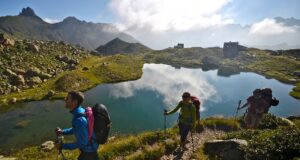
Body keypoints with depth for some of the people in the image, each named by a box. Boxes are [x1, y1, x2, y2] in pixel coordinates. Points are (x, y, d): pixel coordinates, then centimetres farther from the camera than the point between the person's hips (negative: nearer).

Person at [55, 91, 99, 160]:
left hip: (88, 149, -8)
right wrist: (63, 132, 1)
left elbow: (82, 143, -28)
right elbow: (76, 129, 10)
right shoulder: (81, 111, -7)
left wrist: (62, 146, -20)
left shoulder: (79, 120, -37)